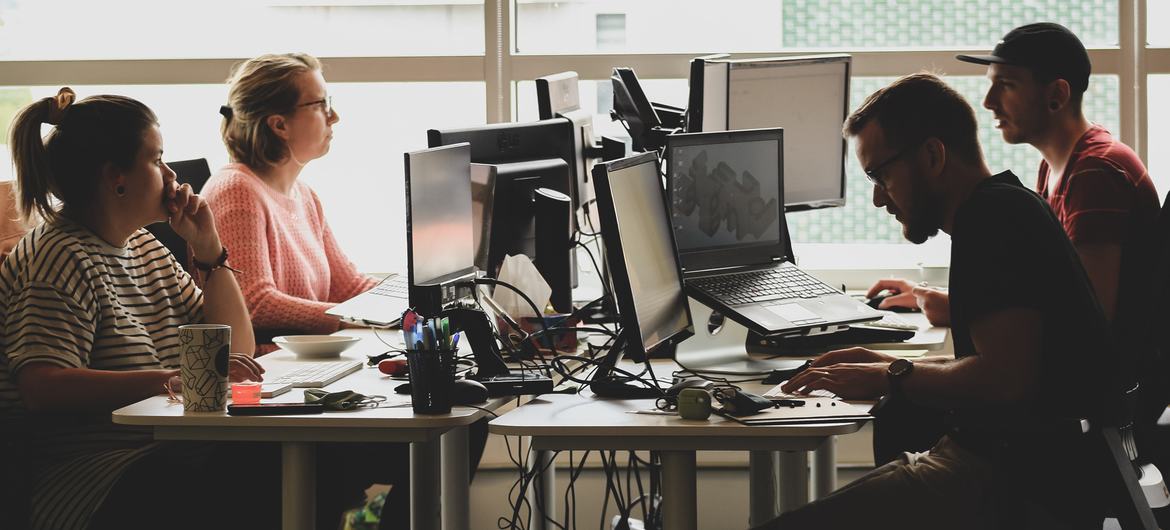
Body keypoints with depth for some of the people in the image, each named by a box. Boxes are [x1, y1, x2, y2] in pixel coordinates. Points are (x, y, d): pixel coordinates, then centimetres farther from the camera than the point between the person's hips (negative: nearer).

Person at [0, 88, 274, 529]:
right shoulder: (62, 259, -9)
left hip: (168, 452, 9)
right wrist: (177, 379, -29)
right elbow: (42, 387, -23)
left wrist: (209, 249, 9)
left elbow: (236, 346, 22)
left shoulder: (143, 246, 19)